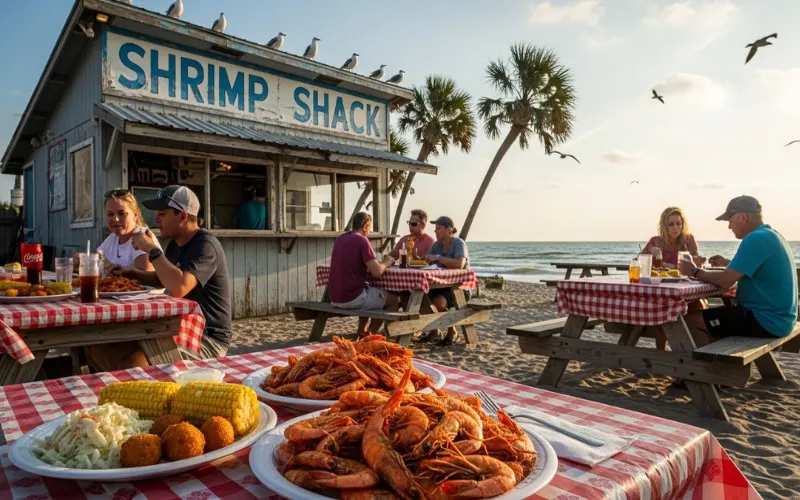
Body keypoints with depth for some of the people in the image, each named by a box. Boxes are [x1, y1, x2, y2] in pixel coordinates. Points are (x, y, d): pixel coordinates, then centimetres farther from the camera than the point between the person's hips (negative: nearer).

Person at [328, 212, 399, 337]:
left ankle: (361, 333, 32)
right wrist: (386, 262, 2)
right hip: (352, 298, -8)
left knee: (369, 288, 35)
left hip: (334, 298, 8)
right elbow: (377, 272, -20)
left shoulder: (339, 239, 10)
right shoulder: (362, 240, -13)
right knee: (394, 299, 10)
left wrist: (380, 262, 19)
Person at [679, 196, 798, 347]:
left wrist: (695, 271, -8)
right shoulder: (771, 235, 11)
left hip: (765, 321, -10)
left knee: (691, 320, -9)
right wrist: (727, 263, 16)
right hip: (776, 318, 10)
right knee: (707, 318, 22)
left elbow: (725, 281, -22)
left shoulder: (756, 239, -20)